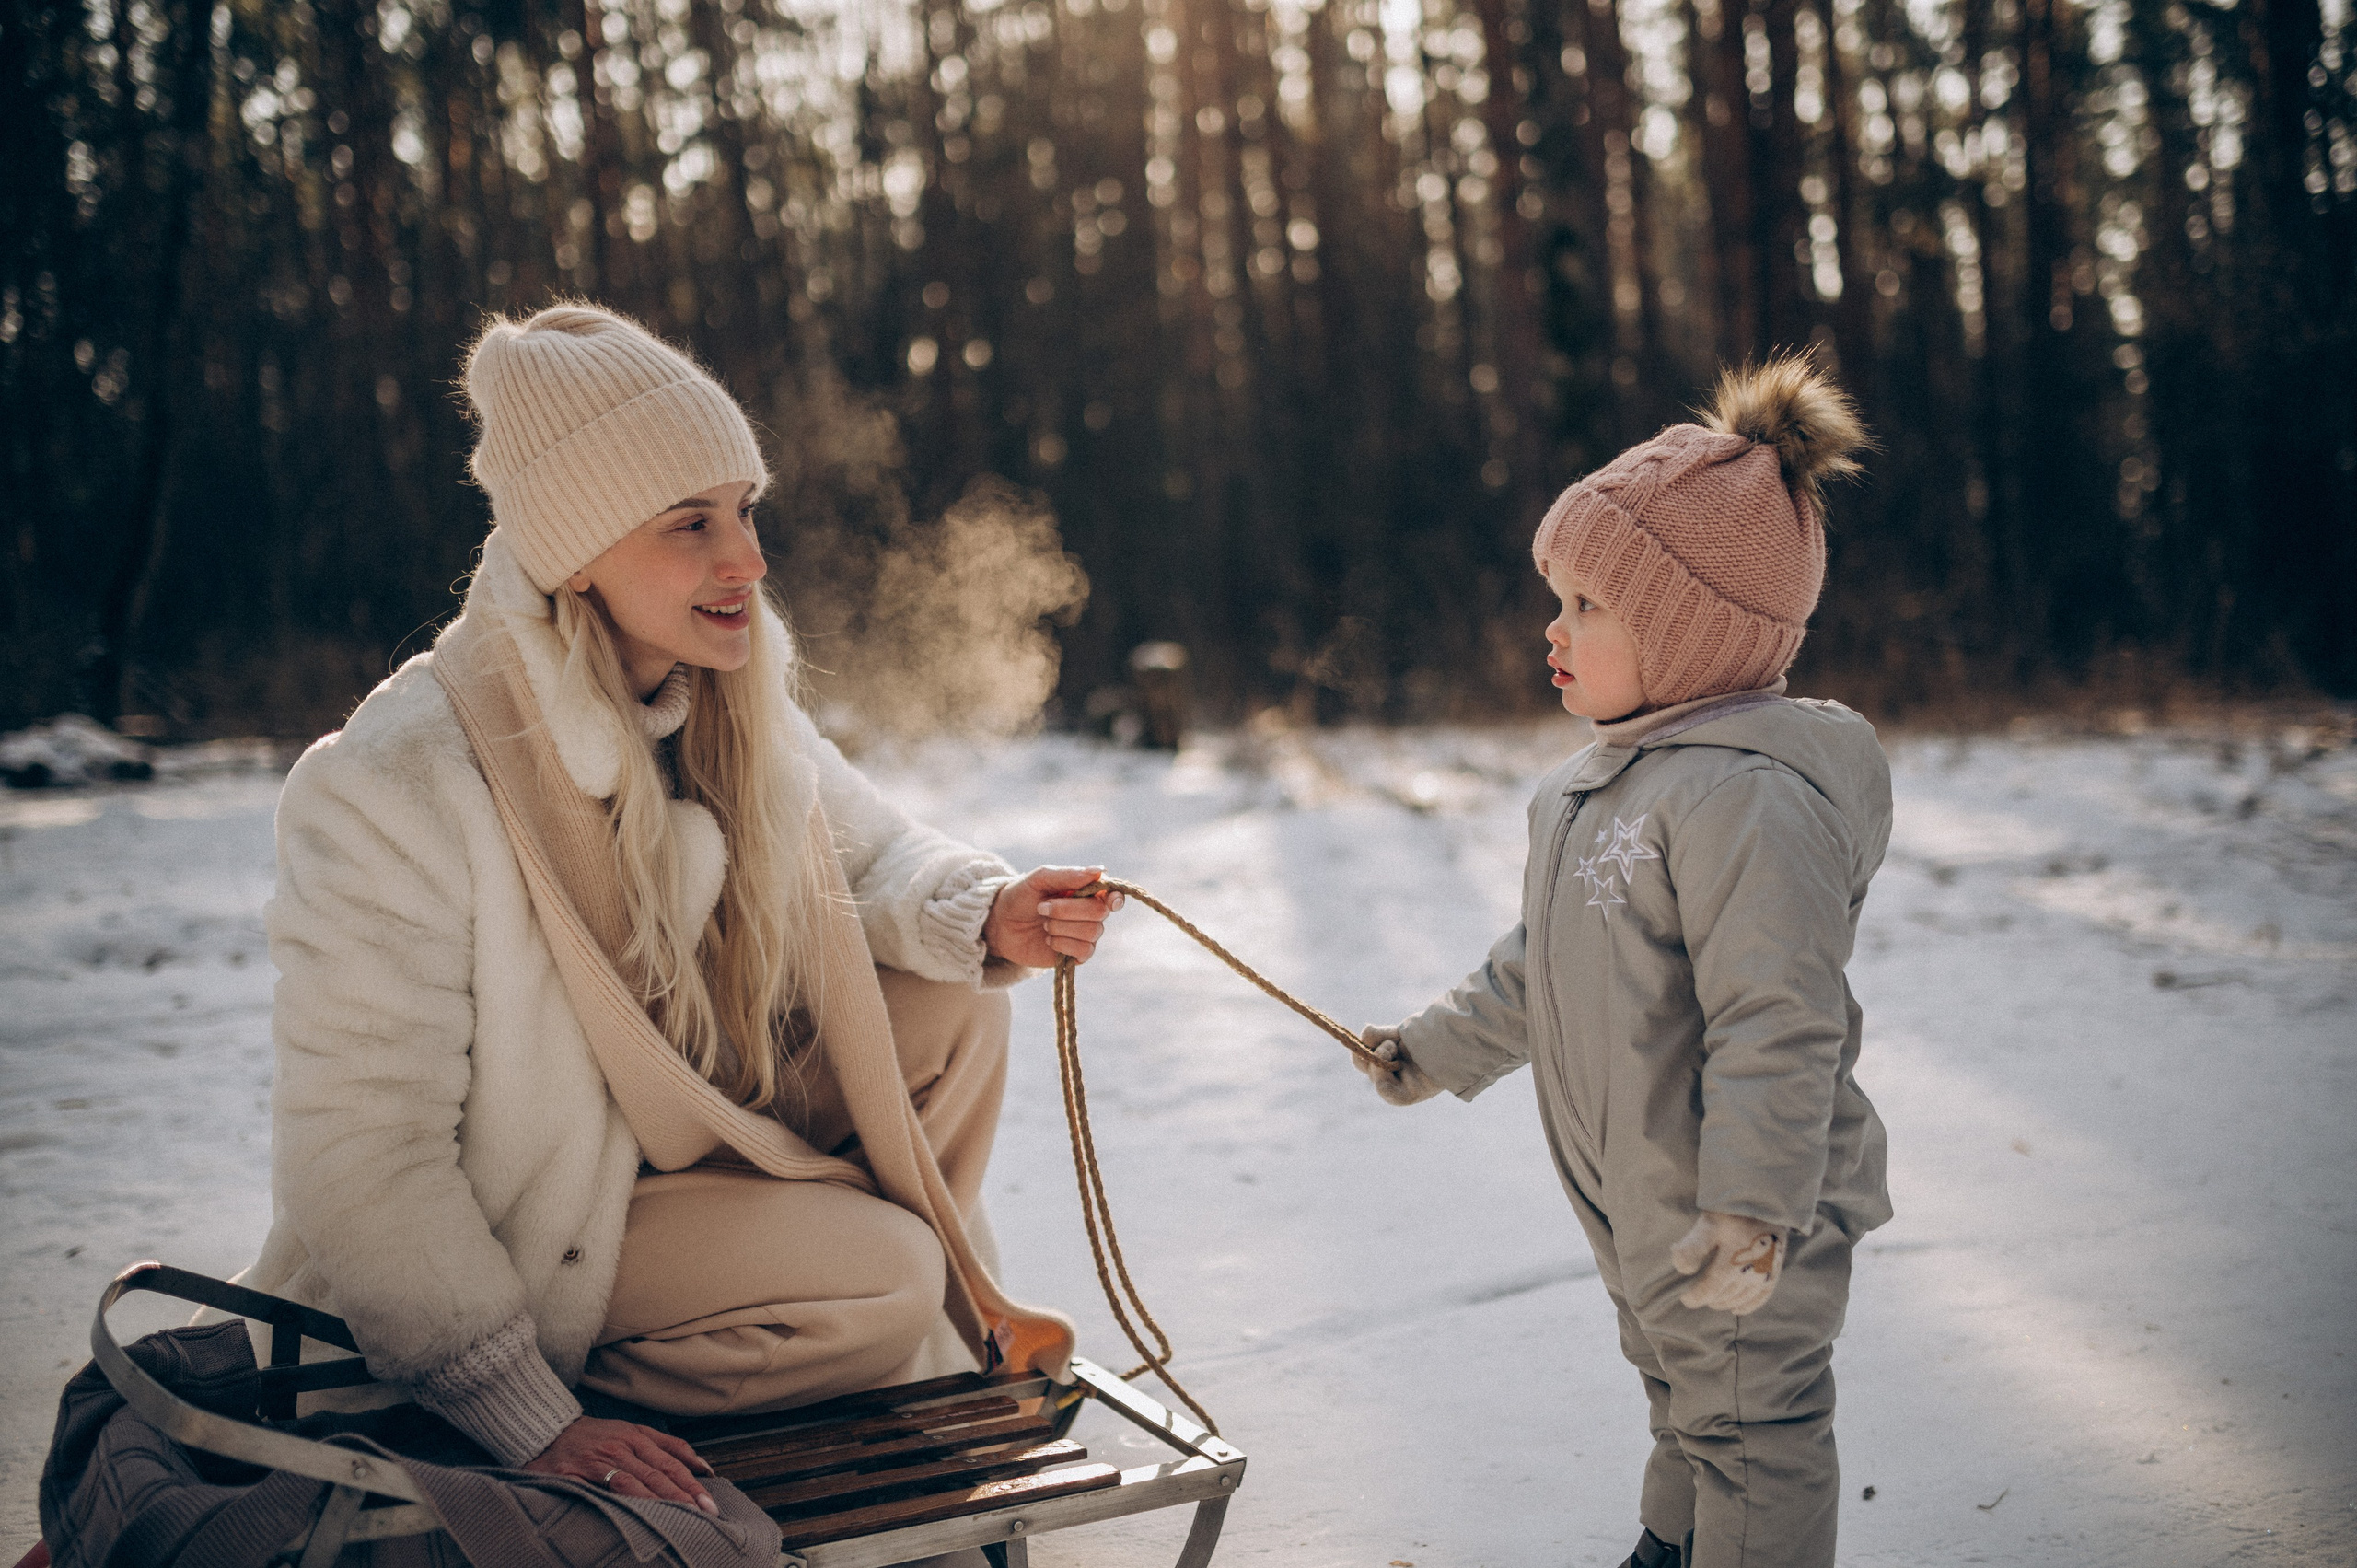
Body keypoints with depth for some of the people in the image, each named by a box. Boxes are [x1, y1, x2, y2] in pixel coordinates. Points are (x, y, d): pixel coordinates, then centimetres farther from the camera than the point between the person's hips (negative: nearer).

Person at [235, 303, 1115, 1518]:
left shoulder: (721, 700, -8)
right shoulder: (397, 792, -30)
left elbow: (872, 855, 7)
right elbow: (360, 1157, -28)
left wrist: (987, 918, -17)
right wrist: (535, 1426, -29)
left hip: (696, 1118, 7)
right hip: (536, 1228, -7)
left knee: (949, 1008, -6)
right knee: (879, 1280, -22)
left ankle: (954, 1312, 13)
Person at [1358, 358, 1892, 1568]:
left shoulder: (1748, 796, -26)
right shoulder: (1600, 783, 8)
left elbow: (1779, 1023, -29)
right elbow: (1539, 968, 20)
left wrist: (1753, 1205, -31)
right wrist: (1440, 1049, 25)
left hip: (1746, 1225, -10)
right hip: (1639, 1202, 10)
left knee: (1749, 1433, 3)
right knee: (1683, 1410, 26)